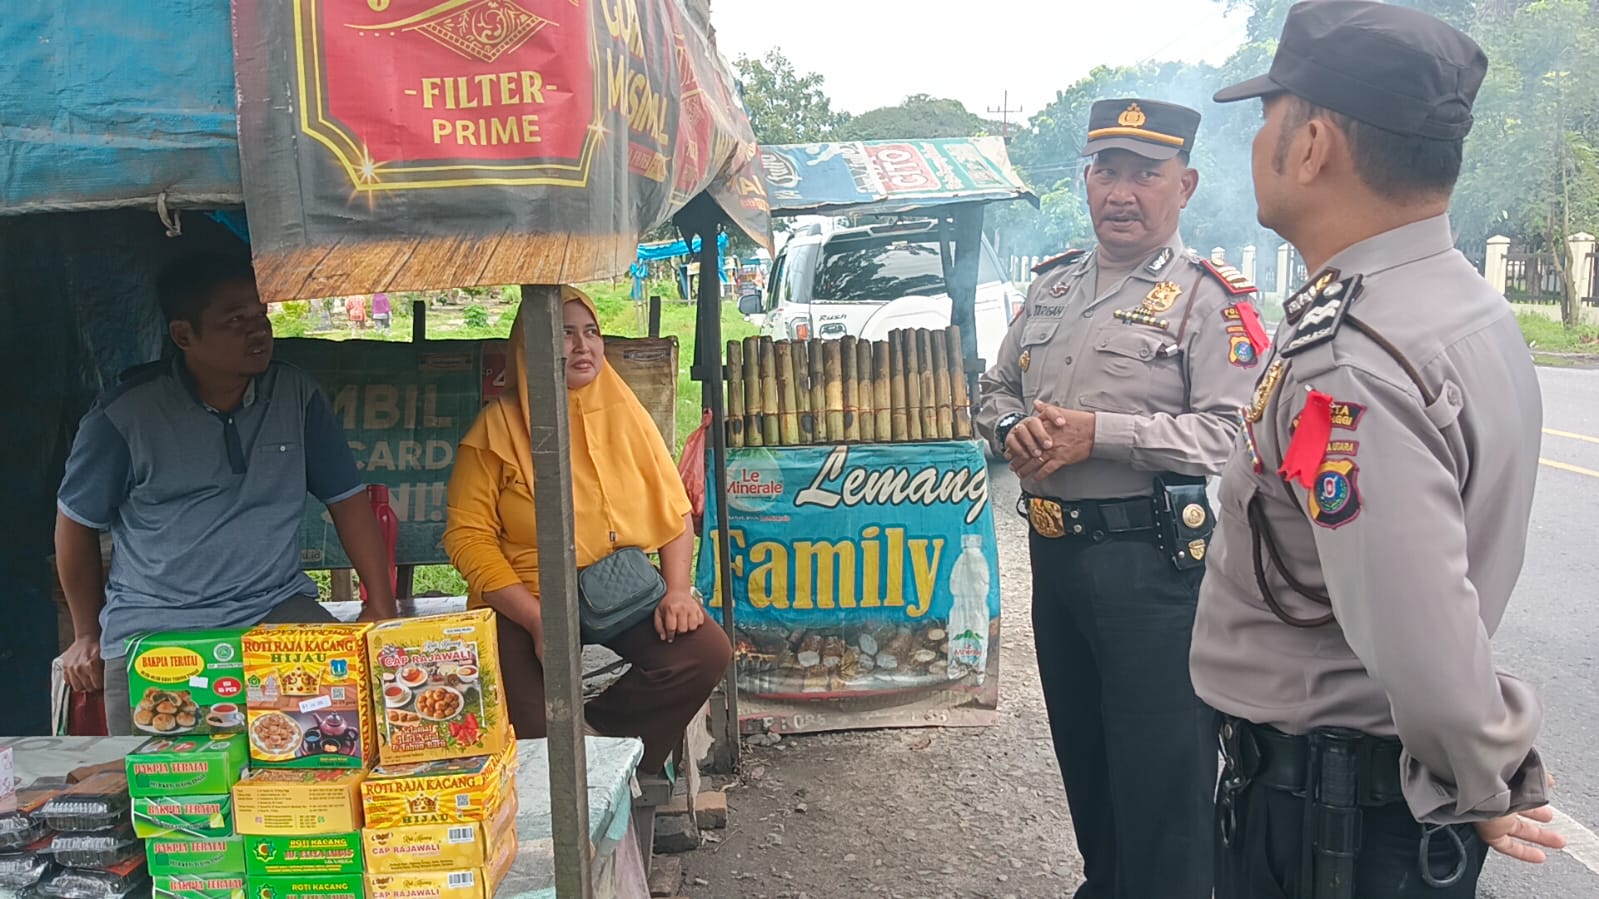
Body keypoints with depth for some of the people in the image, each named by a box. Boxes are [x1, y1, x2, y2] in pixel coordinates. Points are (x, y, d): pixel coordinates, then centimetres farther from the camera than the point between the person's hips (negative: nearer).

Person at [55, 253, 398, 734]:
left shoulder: (296, 395, 1)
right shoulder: (123, 417, -5)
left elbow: (347, 498, 6)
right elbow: (77, 523, 9)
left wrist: (381, 608, 1)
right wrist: (88, 634, 17)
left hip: (278, 606, 2)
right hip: (153, 629, -1)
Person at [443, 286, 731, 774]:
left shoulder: (623, 413, 7)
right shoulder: (497, 428, -4)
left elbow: (673, 509, 8)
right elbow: (468, 536, -9)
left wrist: (679, 588, -8)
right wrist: (537, 620, -19)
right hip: (527, 607, -3)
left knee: (708, 652, -21)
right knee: (539, 736, -24)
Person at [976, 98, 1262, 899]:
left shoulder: (1209, 299, -8)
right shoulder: (1053, 286, 13)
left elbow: (1232, 433, -18)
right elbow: (996, 391, 20)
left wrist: (1098, 433, -22)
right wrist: (1013, 431, -4)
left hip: (1153, 562, -7)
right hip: (1055, 552, 7)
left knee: (1161, 771, 1)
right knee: (1080, 747, 21)